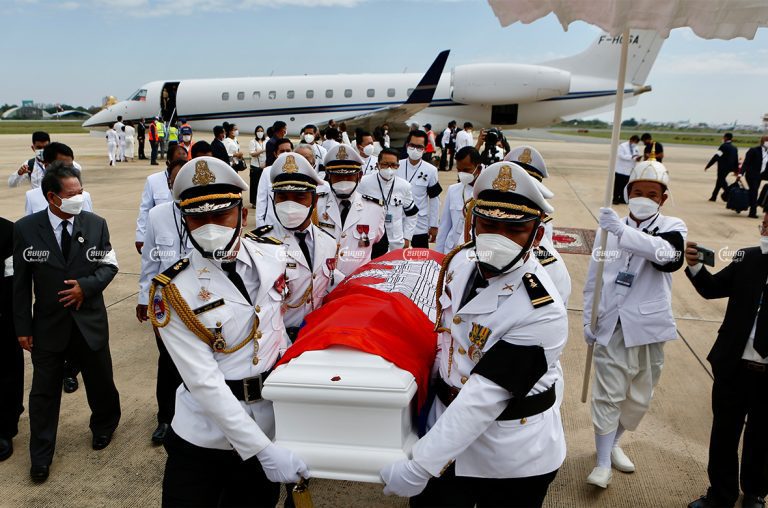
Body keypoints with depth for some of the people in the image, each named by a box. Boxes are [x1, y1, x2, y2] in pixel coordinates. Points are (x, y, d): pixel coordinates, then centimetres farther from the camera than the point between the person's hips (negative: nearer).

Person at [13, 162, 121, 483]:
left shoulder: (96, 224, -6)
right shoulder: (26, 229, -9)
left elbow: (110, 266, 1)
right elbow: (21, 282, -3)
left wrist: (86, 286, -18)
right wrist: (22, 327, -2)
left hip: (90, 320, 1)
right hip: (48, 324, -1)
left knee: (100, 381, 16)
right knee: (44, 391, 10)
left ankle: (104, 426, 45)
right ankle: (41, 456, 28)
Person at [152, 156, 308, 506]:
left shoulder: (274, 255, -7)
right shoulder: (173, 292, -17)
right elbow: (204, 381, -21)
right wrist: (262, 450, -25)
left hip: (272, 423, 3)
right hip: (202, 437, -3)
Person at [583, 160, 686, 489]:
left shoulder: (673, 227, -2)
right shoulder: (609, 227, 0)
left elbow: (669, 255, -27)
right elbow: (593, 279, 6)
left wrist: (623, 230, -40)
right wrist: (588, 320, 5)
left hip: (649, 328, 2)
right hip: (612, 326, -1)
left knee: (640, 397, 15)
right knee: (609, 395, -1)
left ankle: (613, 443, 39)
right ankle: (603, 464, 11)